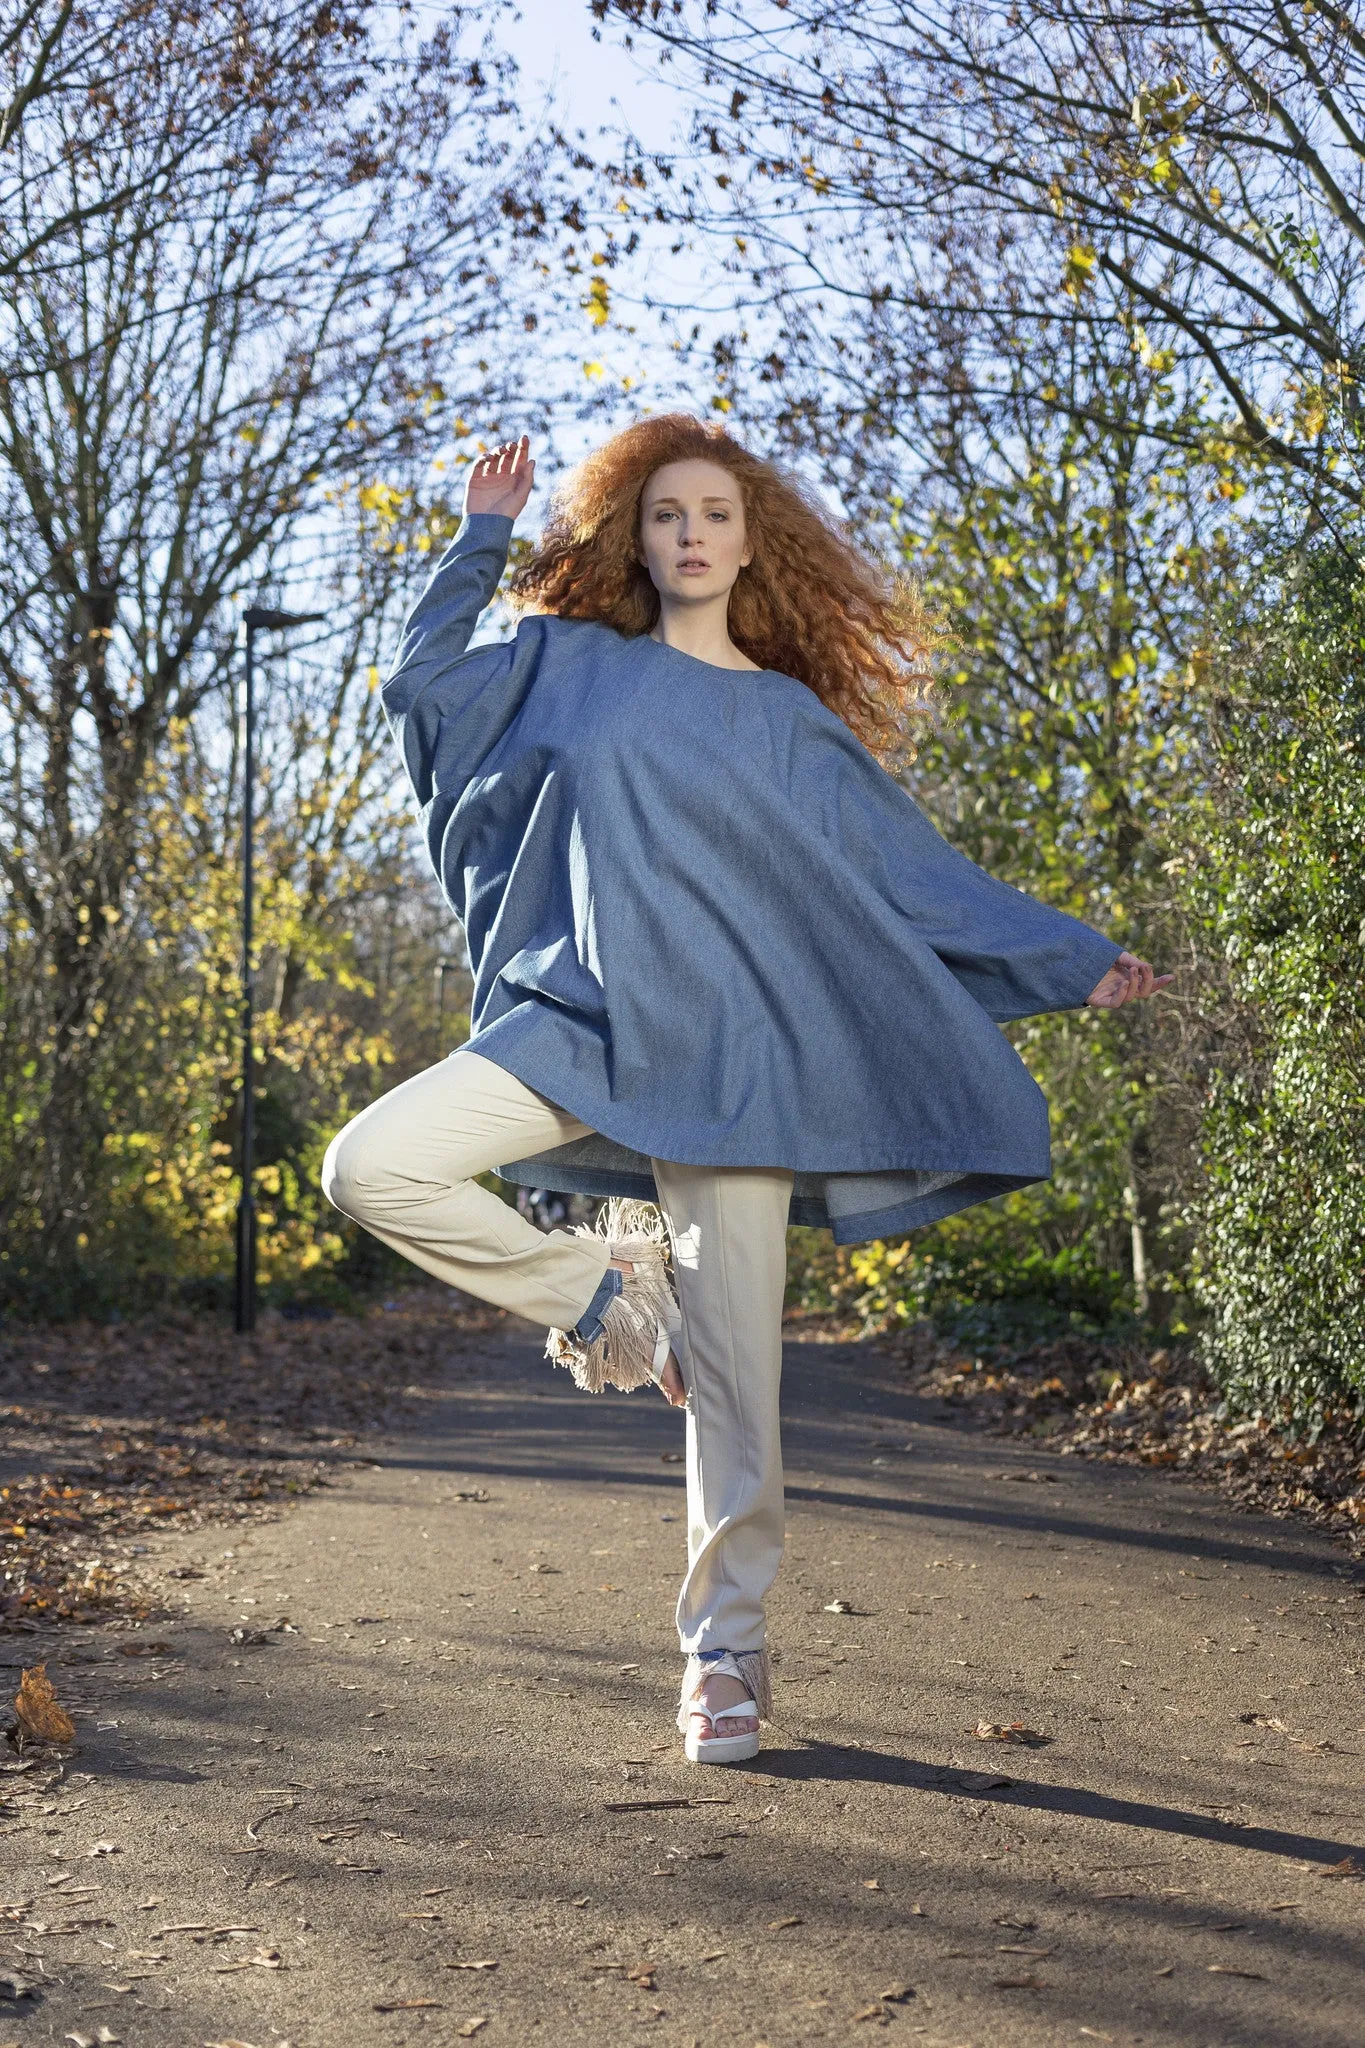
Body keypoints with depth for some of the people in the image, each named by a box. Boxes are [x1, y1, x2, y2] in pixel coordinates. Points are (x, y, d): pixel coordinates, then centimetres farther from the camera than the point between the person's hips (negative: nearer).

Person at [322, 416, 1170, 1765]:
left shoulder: (793, 722, 10)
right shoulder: (571, 666, 12)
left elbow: (924, 876, 13)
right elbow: (420, 685, 24)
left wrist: (1075, 962, 11)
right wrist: (481, 539, 18)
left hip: (728, 1048, -1)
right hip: (576, 1021, 1)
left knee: (732, 1372, -4)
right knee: (371, 1167, -20)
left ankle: (725, 1649, 10)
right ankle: (599, 1290, 1)